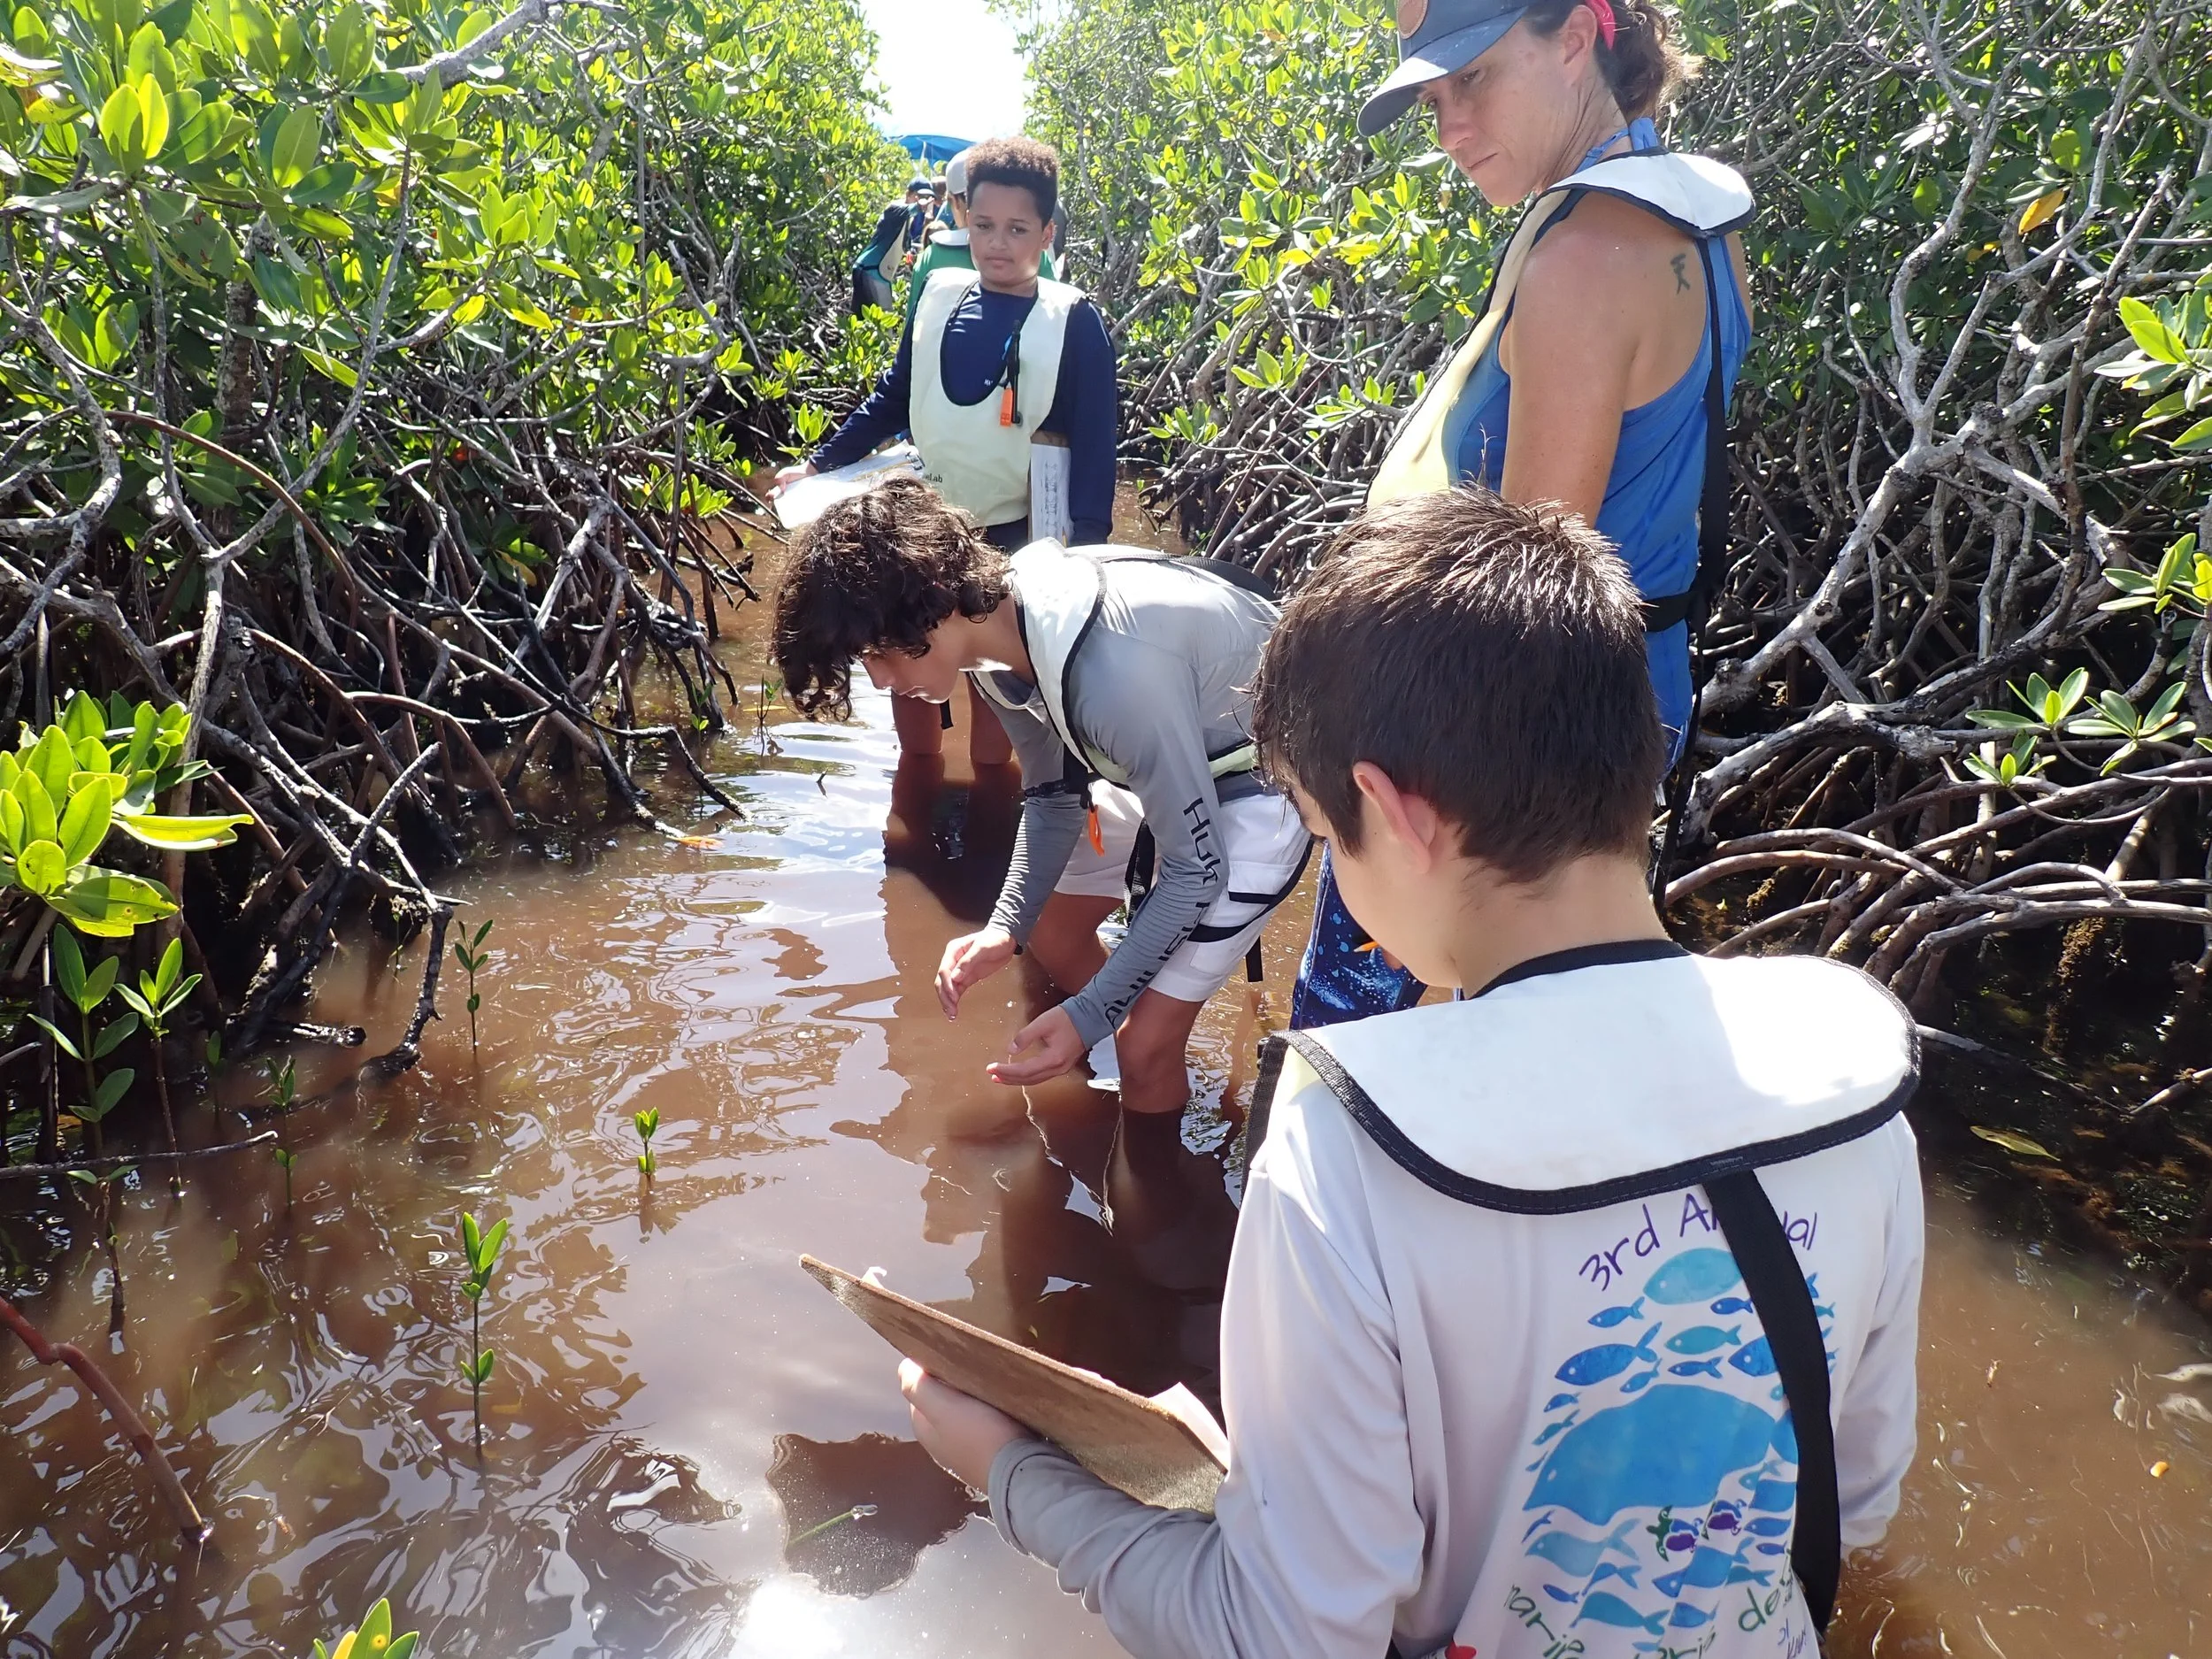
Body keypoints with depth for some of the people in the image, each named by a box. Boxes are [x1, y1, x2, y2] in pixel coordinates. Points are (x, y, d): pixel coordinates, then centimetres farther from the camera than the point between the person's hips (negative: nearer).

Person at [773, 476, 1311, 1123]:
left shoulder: (1113, 670, -39)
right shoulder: (1003, 628, -13)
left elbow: (1197, 868, -27)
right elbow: (1053, 793, 2)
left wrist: (1090, 1016, -25)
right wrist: (1005, 926, -11)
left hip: (1260, 781, -8)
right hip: (1168, 757, 8)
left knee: (1144, 1043, -7)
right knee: (1048, 929, 20)